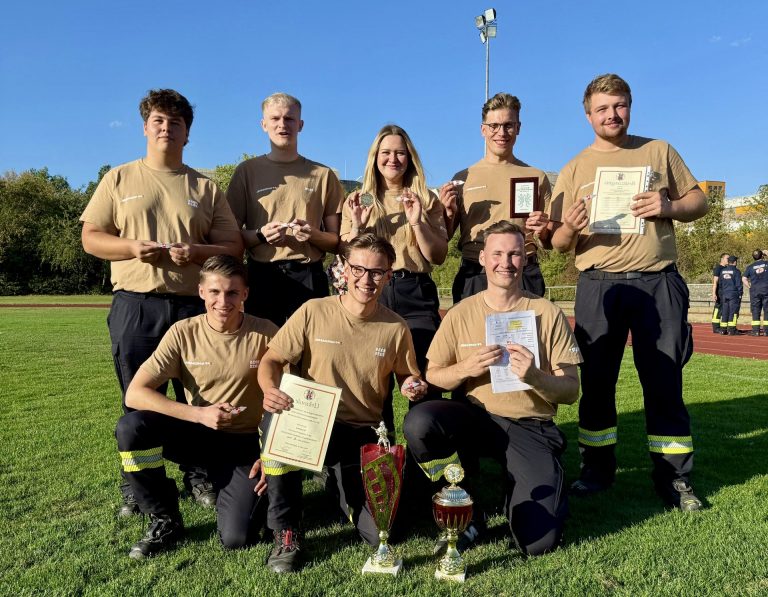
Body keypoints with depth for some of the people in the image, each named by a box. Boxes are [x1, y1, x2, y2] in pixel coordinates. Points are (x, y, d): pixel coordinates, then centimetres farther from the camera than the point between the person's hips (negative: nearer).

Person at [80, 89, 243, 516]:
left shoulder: (206, 188, 12)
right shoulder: (120, 179, 12)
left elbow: (234, 248, 7)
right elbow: (91, 238, 8)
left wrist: (198, 251, -13)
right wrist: (132, 247, -11)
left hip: (193, 305, 0)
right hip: (135, 305, 0)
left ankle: (200, 476, 20)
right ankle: (137, 485, 21)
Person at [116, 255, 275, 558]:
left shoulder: (265, 334, -13)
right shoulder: (183, 332, -11)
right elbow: (134, 394, -16)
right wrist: (200, 414, -27)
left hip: (246, 442, -2)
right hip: (200, 434, 2)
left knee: (237, 538, -17)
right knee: (131, 427, -25)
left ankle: (244, 491, 20)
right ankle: (165, 521, -2)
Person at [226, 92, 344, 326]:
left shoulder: (323, 175, 11)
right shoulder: (247, 171, 10)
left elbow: (337, 241, 10)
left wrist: (313, 235, -10)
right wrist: (260, 235, -10)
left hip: (309, 279, 0)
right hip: (261, 278, 0)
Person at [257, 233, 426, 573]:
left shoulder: (396, 329, -2)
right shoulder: (313, 312, -7)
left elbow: (408, 377, 14)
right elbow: (272, 360, -4)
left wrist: (412, 386, -10)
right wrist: (269, 389, -25)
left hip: (362, 435, 1)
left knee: (379, 534, -10)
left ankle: (346, 486, 27)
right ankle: (286, 533, -13)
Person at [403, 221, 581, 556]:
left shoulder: (548, 314, -2)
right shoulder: (462, 313, 1)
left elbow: (571, 391, -3)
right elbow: (431, 377, 3)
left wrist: (534, 377, -23)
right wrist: (465, 369, -17)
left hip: (530, 427, -1)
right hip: (476, 417, 2)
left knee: (538, 542, -17)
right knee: (418, 422, -30)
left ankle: (539, 492, 21)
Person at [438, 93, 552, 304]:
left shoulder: (536, 177, 11)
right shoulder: (463, 178, 10)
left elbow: (551, 242, 15)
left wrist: (543, 232, -7)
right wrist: (449, 212, -6)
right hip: (473, 277, 0)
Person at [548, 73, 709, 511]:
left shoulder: (659, 152, 12)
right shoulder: (573, 170, 10)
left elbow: (699, 202, 13)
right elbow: (560, 244, 8)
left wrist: (670, 206, -9)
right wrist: (570, 229, -16)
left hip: (659, 282, 0)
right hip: (598, 286, 0)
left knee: (665, 382, 2)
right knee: (596, 381, 5)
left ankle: (675, 478, 14)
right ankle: (598, 469, 19)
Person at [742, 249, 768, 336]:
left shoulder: (750, 267, 3)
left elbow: (744, 279, -2)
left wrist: (750, 287, 5)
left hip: (755, 291, 0)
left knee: (755, 310, 4)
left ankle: (756, 330, 2)